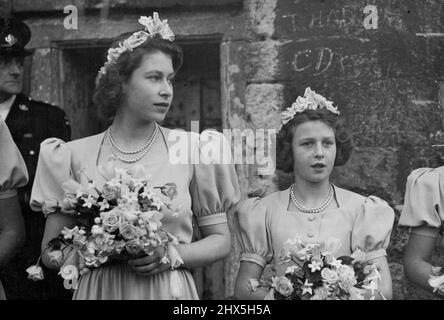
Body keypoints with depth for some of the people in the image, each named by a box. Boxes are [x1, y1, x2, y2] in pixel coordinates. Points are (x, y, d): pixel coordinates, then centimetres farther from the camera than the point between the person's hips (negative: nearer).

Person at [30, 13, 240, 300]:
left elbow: (221, 240, 2)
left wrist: (175, 254, -15)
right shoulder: (76, 156, -4)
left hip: (170, 290, 0)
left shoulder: (193, 149, -5)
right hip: (99, 289, 0)